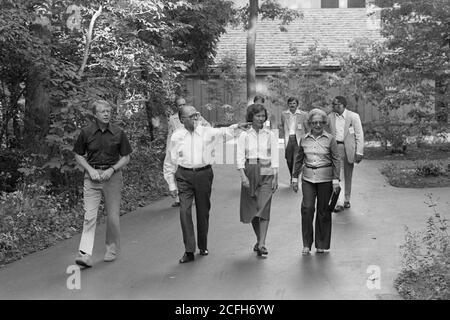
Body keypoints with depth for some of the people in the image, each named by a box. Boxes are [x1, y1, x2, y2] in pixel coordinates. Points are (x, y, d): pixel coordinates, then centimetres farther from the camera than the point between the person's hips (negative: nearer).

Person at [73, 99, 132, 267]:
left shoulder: (118, 133, 0)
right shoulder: (86, 132, 1)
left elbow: (126, 157, 5)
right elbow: (78, 155, 9)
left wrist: (111, 169, -9)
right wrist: (90, 170, -7)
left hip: (112, 176, 0)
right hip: (92, 176, 0)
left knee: (113, 216, 6)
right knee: (89, 215, -7)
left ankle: (112, 249, 25)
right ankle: (85, 254, -10)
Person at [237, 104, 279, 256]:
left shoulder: (270, 135, 4)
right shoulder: (244, 135, 3)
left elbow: (275, 157, 4)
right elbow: (240, 157, -3)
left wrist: (275, 177, -3)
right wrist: (243, 176, -15)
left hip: (266, 173, -1)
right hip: (249, 172, 1)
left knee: (264, 208, -11)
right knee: (251, 209, 7)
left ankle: (262, 244, -12)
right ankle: (259, 239, 26)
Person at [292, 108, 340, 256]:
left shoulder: (330, 139, -2)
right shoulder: (304, 139, 6)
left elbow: (336, 160, -1)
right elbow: (298, 160, 14)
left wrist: (336, 180, -6)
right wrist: (295, 178, 12)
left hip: (325, 178, -2)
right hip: (308, 177, 2)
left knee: (323, 211, 4)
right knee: (307, 208, -9)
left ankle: (321, 244, 17)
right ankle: (307, 244, 1)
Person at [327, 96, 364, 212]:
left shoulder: (353, 116, -4)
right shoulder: (330, 117, 5)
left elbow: (359, 135, -3)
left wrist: (359, 152, -8)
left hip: (348, 149, -1)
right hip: (335, 147, 1)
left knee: (348, 176, 10)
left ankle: (346, 200, 26)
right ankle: (339, 203, -8)